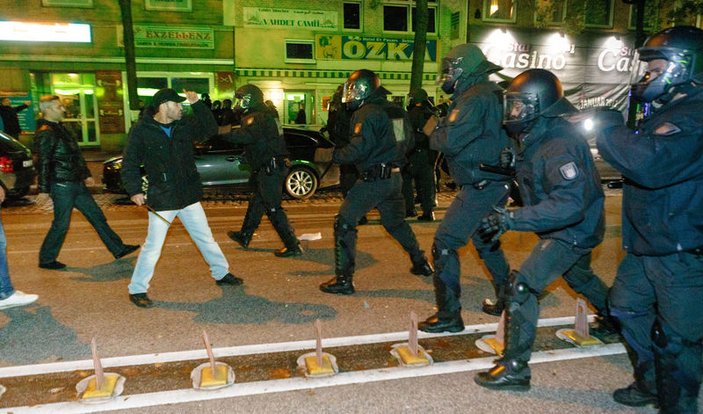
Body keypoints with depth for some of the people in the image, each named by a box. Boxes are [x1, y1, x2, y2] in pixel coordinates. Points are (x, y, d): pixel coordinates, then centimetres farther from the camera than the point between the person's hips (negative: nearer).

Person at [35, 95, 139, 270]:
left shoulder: (60, 128, 16)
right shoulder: (45, 133, -14)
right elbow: (44, 163, -18)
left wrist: (86, 175, 22)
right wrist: (45, 188, -20)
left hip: (76, 184, 10)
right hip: (62, 186, -10)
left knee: (97, 216, 12)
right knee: (61, 224, 0)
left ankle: (118, 249, 19)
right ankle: (46, 259, 16)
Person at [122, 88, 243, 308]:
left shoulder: (184, 125, 4)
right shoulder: (141, 131, -9)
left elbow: (210, 129, 3)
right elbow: (129, 164, -6)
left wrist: (197, 104, -7)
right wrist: (134, 190, -15)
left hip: (188, 197, 5)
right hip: (161, 200, -5)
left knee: (206, 238, 16)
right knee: (153, 247, -2)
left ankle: (221, 274, 33)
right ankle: (137, 290, 13)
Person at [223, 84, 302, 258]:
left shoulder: (256, 118, -16)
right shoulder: (266, 115, 17)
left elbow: (246, 136, -34)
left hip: (269, 169, -10)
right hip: (271, 167, 10)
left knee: (273, 208, -7)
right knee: (256, 201, 21)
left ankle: (293, 246, -3)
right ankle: (244, 237, 37)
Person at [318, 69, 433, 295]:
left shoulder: (366, 113, -13)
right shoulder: (386, 110, 12)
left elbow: (359, 148, -22)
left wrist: (334, 154, -7)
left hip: (374, 179, -9)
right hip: (394, 177, 9)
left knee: (344, 223, -3)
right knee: (395, 222, 26)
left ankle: (343, 279, -4)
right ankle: (421, 263, 37)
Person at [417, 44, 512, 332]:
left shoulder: (473, 98, -17)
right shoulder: (493, 93, 15)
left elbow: (451, 142, -24)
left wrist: (433, 130, -4)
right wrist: (443, 125, 6)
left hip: (481, 186, -10)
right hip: (497, 182, 10)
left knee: (445, 243, -7)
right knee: (485, 240, 24)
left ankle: (448, 316, -2)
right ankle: (507, 300, 34)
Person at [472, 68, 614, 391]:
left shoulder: (560, 145, -31)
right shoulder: (536, 137, -2)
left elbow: (570, 204, -41)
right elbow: (536, 176, 15)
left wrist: (511, 219, -45)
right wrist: (514, 163, -7)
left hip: (575, 229, -10)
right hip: (564, 227, 10)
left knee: (522, 286, -16)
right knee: (578, 276, 32)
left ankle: (515, 368, -6)